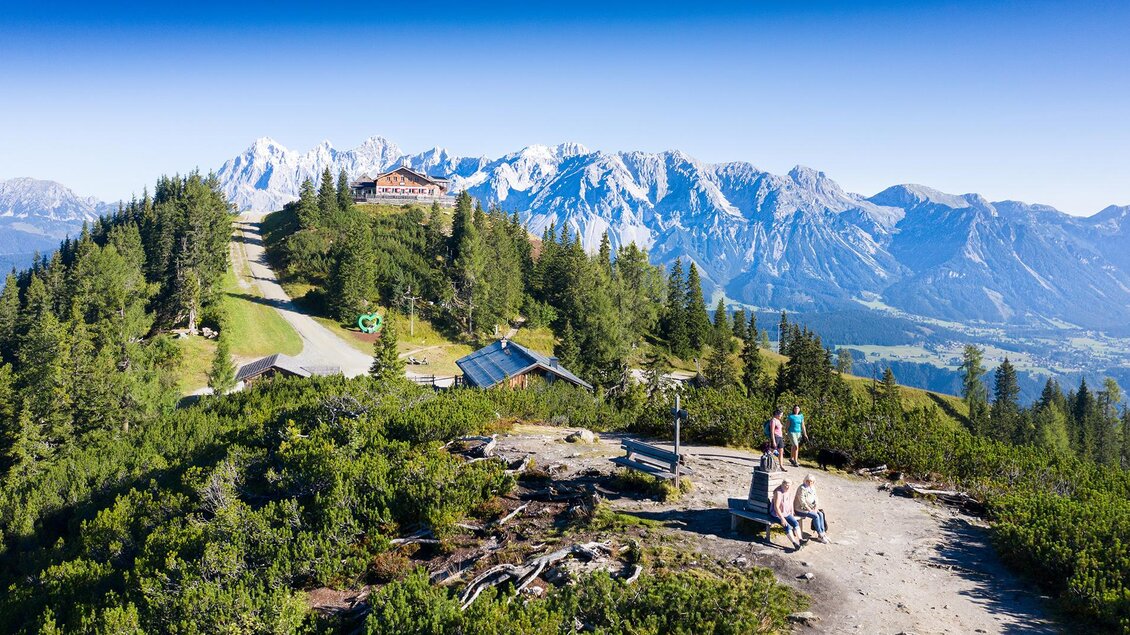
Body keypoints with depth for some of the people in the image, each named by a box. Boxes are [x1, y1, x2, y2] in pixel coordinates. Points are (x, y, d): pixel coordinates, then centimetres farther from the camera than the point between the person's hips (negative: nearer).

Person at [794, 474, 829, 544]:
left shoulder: (812, 488, 7)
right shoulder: (802, 488, -19)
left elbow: (816, 498, 9)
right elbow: (802, 502, -21)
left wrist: (816, 508, -7)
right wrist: (810, 510, -20)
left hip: (810, 508, 8)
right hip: (801, 509, -8)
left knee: (820, 514, -14)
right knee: (816, 516, -23)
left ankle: (823, 533, -12)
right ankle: (820, 535, -15)